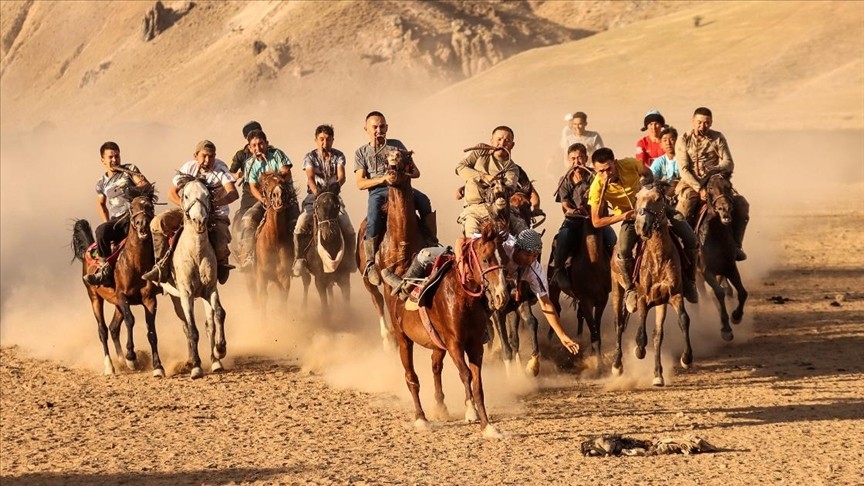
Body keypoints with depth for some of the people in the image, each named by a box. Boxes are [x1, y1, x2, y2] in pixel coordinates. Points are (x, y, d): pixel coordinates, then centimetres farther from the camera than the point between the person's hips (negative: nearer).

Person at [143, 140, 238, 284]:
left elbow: (233, 193, -28)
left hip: (216, 214, -3)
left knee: (219, 246, -30)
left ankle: (222, 264, 11)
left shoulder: (220, 168, -13)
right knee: (157, 223, -19)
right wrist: (184, 204, -19)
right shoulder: (188, 167, -4)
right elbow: (172, 192, 2)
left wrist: (217, 203, -48)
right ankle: (162, 266, -11)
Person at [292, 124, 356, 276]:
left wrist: (337, 184, -35)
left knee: (349, 231, -14)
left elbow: (341, 176, -11)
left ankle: (349, 261, 7)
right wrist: (316, 192, -34)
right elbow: (310, 177, -14)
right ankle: (299, 261, -12)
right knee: (301, 227, -24)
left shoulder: (338, 156, 5)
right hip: (314, 196, -1)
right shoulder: (310, 157, 1)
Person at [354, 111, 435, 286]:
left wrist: (405, 173, -11)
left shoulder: (396, 145, 18)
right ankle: (370, 264, -25)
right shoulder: (361, 152, 15)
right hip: (378, 191, -1)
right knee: (373, 219, -33)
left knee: (424, 201, -30)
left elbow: (415, 171, 15)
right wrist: (383, 179, -14)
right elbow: (360, 183, 3)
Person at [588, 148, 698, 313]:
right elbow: (596, 221, -20)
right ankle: (630, 289, -4)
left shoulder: (630, 164, -21)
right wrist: (623, 216, -30)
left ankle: (688, 281, 12)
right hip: (627, 216, -1)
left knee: (691, 241, -14)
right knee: (623, 251, -33)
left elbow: (648, 174, 4)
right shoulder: (597, 187, -24)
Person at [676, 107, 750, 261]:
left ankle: (736, 245, -12)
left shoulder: (718, 138, 7)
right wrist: (699, 189, -21)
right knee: (683, 208, -34)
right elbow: (684, 170, -7)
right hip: (691, 184, -2)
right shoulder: (683, 141, 2)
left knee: (741, 204, -20)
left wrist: (713, 170, -21)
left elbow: (729, 164, 0)